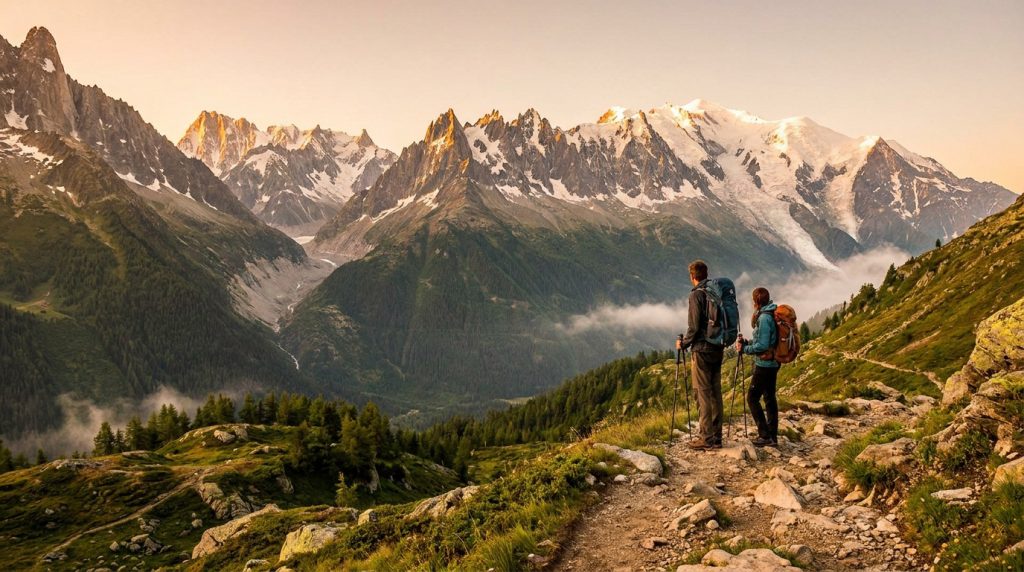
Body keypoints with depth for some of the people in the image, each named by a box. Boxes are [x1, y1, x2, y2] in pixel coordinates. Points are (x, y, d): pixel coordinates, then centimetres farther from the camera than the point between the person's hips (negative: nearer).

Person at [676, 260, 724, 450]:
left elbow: (694, 326, -15)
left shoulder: (697, 294, -12)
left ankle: (706, 437, -1)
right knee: (715, 391, 10)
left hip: (702, 349, -7)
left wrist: (683, 343, -1)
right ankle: (716, 437, 15)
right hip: (718, 348, 7)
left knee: (702, 392, -3)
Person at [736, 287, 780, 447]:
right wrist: (746, 342, 10)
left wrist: (744, 349, -10)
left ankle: (765, 435, -3)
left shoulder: (764, 318, -18)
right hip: (773, 363, 9)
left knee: (752, 398, -3)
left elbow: (762, 345, -22)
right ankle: (773, 436, 16)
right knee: (770, 398, 12)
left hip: (764, 364, -9)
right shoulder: (772, 315, 11)